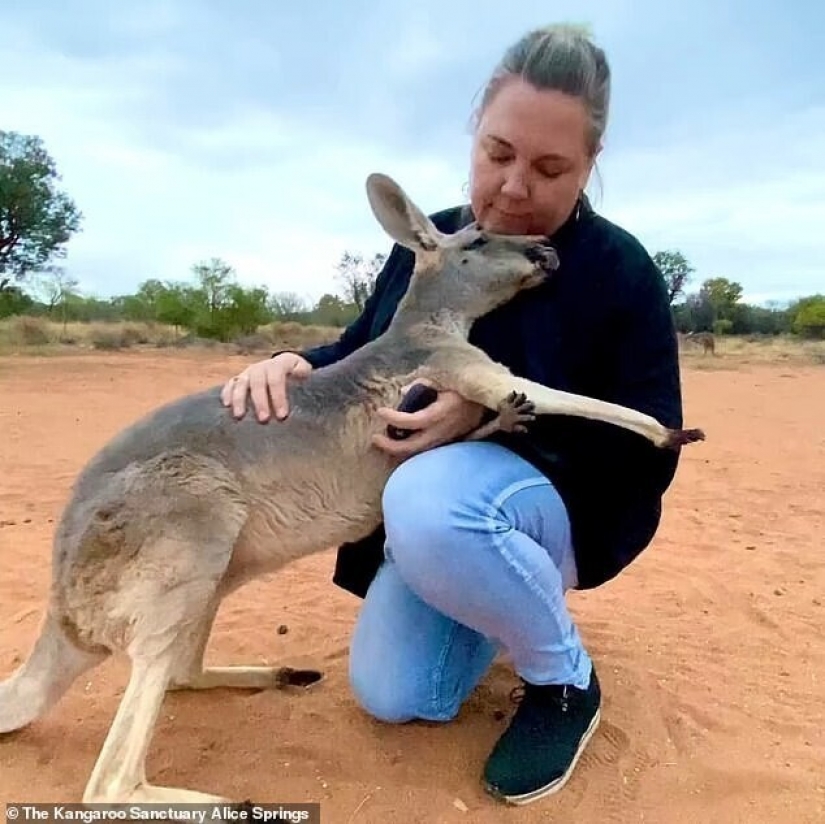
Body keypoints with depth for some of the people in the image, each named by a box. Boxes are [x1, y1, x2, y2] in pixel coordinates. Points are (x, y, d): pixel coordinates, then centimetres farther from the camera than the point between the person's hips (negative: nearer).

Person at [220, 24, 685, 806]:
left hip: (564, 499, -5)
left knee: (427, 503, -40)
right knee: (392, 698, 2)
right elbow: (365, 350, 8)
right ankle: (512, 597, 29)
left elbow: (649, 453, -18)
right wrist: (296, 363, -16)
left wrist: (495, 412, -30)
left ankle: (567, 679, -10)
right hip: (435, 490, 6)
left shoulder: (619, 271, -17)